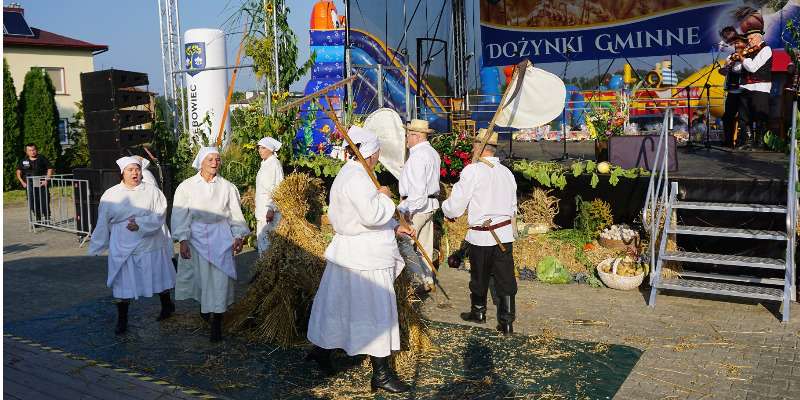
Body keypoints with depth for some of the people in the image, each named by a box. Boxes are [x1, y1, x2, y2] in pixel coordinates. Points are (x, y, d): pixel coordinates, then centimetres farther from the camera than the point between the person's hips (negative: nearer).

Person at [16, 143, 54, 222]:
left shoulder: (42, 159, -2)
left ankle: (47, 219, 9)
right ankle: (38, 219, 18)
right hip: (30, 186, 3)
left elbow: (50, 169, -2)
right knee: (33, 204, 6)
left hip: (42, 184, -3)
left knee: (45, 203, -1)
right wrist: (22, 182, 3)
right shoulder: (24, 161, 7)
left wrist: (46, 180, -11)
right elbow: (18, 171, 14)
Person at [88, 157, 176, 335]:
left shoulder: (152, 191, -1)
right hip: (122, 248, 1)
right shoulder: (110, 194, 3)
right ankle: (122, 320, 15)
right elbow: (103, 223, 8)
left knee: (158, 278, 13)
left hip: (150, 245, -1)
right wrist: (96, 247, 11)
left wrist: (140, 223, -21)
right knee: (122, 283, 3)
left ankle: (167, 305, 36)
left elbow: (159, 216, -9)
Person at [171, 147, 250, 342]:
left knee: (219, 279, -5)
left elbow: (235, 213, 7)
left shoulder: (227, 187, 3)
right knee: (200, 276, 7)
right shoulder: (186, 186, -1)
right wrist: (183, 240, -11)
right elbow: (180, 215, -3)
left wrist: (238, 236, -2)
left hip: (220, 237, 0)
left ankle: (216, 324, -1)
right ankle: (204, 307, 33)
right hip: (196, 236, 0)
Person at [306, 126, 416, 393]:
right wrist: (384, 196, -12)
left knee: (340, 304, 21)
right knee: (376, 311, -2)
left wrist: (394, 227, 13)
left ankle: (321, 349, 35)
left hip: (351, 252, 10)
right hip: (365, 258, -10)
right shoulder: (357, 178, -21)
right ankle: (381, 374, 8)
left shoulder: (349, 173, 13)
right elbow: (372, 215, -30)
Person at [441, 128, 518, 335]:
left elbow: (454, 208, -11)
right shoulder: (507, 172, 6)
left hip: (480, 236, -4)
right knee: (506, 279, 8)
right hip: (505, 234, 5)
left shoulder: (472, 170, -13)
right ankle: (506, 321, 11)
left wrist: (446, 207, 10)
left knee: (479, 277, 15)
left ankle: (478, 312, 34)